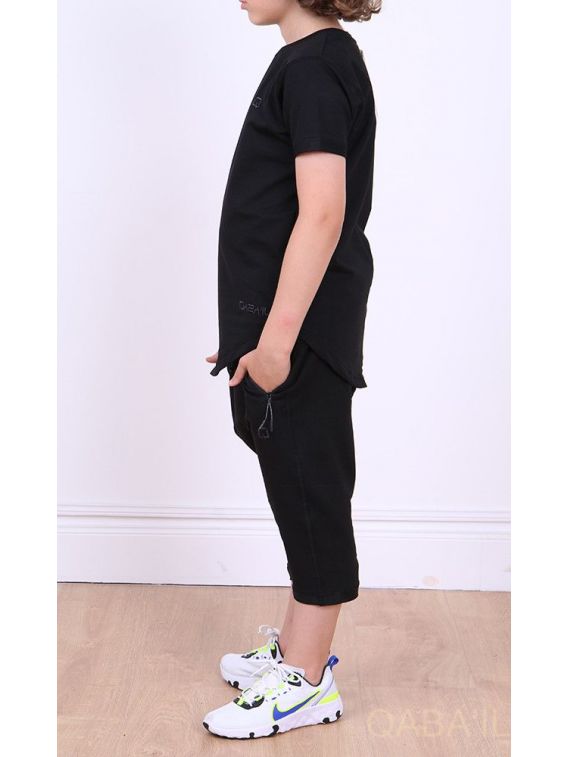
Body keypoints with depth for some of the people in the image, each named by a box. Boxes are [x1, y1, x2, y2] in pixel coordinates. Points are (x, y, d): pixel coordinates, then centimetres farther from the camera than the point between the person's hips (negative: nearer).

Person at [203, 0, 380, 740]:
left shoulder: (313, 64, -12)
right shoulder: (319, 60, 17)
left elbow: (323, 214, -22)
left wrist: (276, 335, -25)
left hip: (302, 329, -10)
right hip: (289, 321, 10)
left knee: (309, 491, -1)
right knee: (298, 487, 16)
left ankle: (308, 681, 13)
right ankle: (300, 645, 31)